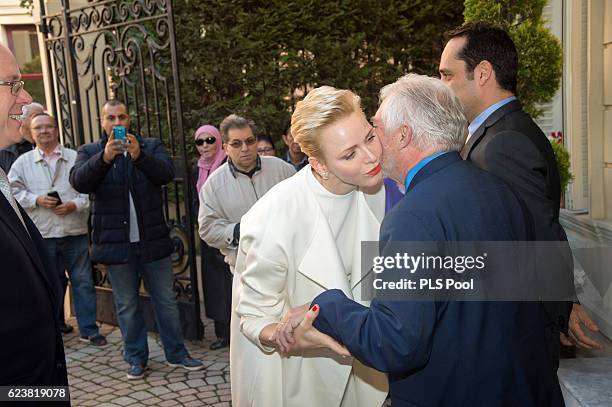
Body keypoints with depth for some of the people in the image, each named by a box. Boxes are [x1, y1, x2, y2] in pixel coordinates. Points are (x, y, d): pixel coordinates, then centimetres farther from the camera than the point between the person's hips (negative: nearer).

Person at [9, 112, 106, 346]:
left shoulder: (76, 158, 4)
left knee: (83, 281, 2)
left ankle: (89, 329, 11)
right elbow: (14, 192, 6)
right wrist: (37, 200, -8)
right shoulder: (22, 163, 7)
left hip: (75, 232, 0)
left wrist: (75, 205, -13)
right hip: (42, 235, 1)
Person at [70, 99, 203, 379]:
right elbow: (79, 182, -15)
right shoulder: (90, 152, 4)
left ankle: (176, 353, 23)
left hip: (153, 240, 1)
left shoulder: (151, 146, 6)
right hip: (116, 243, 0)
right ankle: (136, 358, 25)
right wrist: (105, 157, -32)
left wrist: (139, 155, -29)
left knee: (166, 299, 10)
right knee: (126, 304, 10)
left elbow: (167, 173, -12)